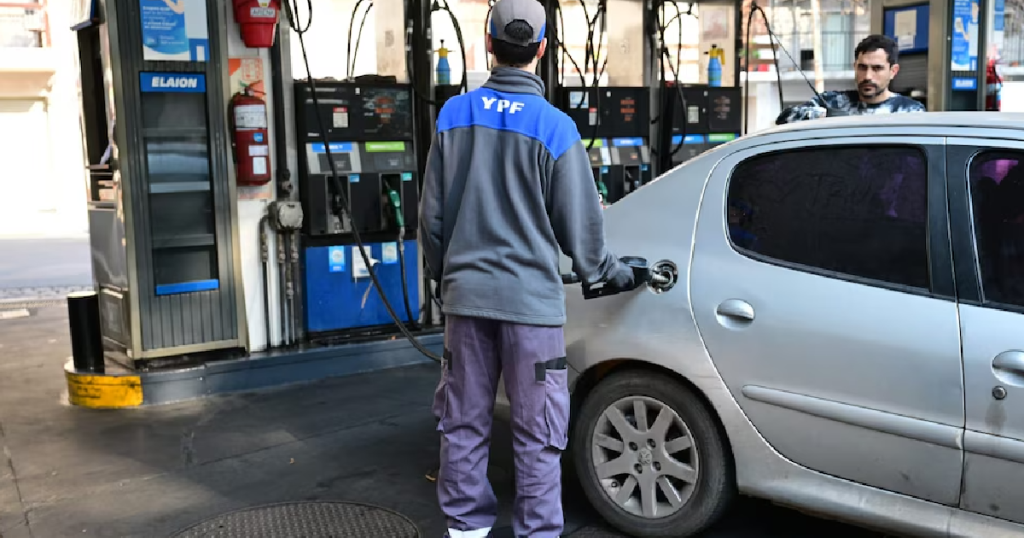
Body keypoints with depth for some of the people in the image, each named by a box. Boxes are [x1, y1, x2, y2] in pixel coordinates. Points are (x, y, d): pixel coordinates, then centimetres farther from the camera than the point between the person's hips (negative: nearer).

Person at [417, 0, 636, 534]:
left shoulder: (454, 115, 1)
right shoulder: (554, 128, -10)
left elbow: (431, 214, 7)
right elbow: (579, 226, -4)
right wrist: (611, 272, 14)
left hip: (465, 295, 4)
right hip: (530, 299, -4)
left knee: (463, 425, 14)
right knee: (537, 436, 6)